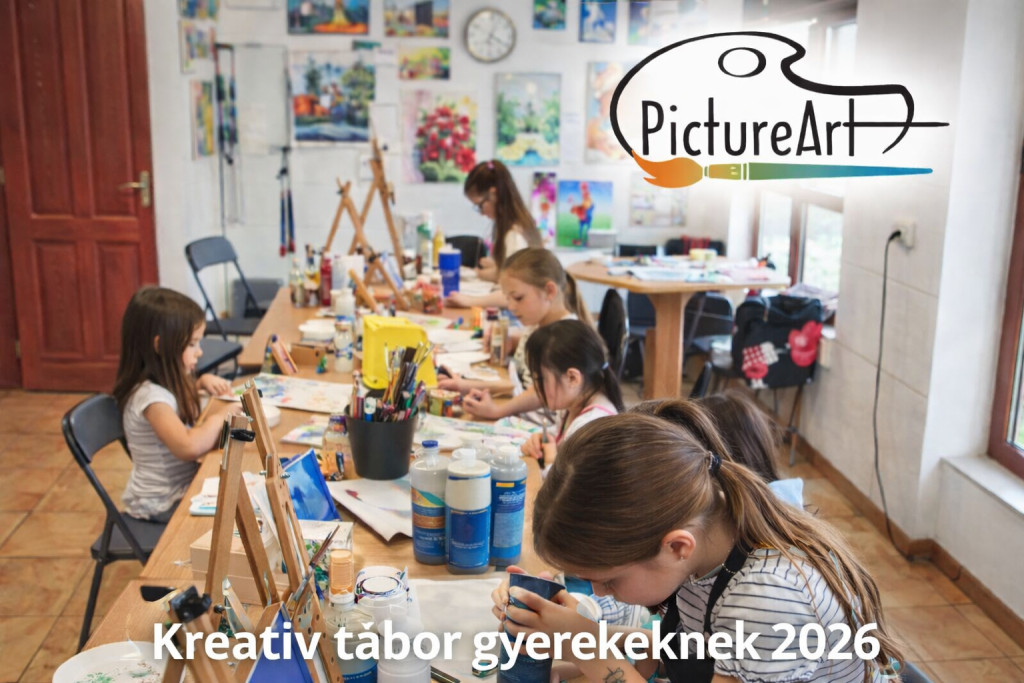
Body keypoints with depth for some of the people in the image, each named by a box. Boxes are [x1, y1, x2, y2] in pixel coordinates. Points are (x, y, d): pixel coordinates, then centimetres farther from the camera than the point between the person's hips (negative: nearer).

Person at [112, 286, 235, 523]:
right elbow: (188, 447, -37)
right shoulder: (150, 396, -24)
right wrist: (217, 416, -21)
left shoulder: (163, 382, 3)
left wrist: (201, 382, 8)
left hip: (183, 483, 8)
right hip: (163, 504, -8)